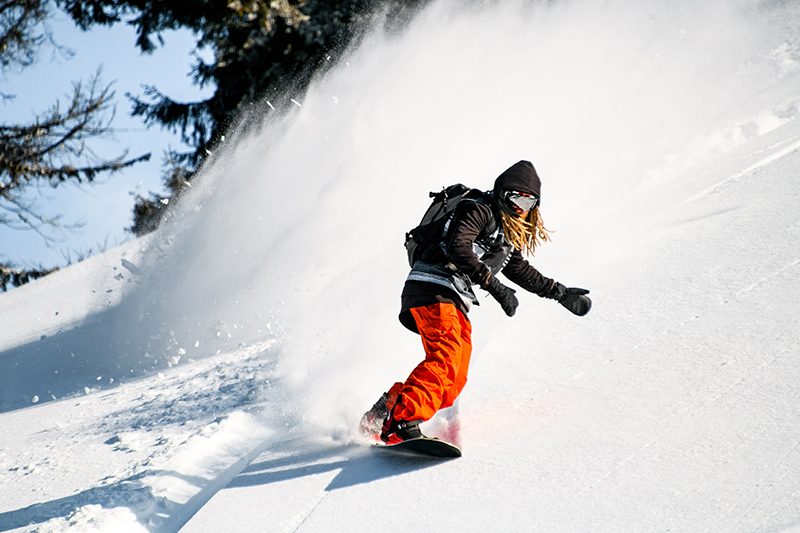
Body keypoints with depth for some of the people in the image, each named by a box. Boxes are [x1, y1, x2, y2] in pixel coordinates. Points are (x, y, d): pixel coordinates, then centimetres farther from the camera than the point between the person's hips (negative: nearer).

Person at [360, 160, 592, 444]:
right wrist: (493, 285, -25)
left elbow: (520, 270, 38)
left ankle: (384, 412, 1)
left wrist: (560, 293, 39)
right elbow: (457, 247, -20)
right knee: (446, 357, -29)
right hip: (433, 289, -9)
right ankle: (402, 423, -40)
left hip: (456, 303, 9)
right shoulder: (478, 210, -4)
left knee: (453, 384, -4)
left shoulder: (509, 234, 24)